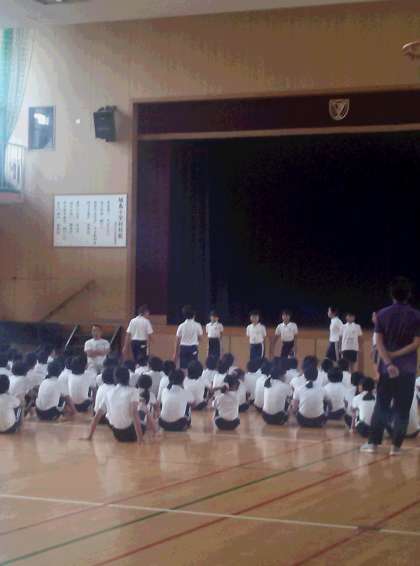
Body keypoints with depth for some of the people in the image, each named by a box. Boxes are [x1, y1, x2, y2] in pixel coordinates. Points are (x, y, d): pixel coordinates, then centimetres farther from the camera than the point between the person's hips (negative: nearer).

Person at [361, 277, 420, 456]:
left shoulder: (382, 314, 1)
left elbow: (379, 343, -6)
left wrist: (388, 362, -13)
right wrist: (395, 355, -7)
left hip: (386, 367, 1)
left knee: (381, 405, 10)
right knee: (402, 409, 4)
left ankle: (374, 442, 10)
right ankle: (396, 446, 2)